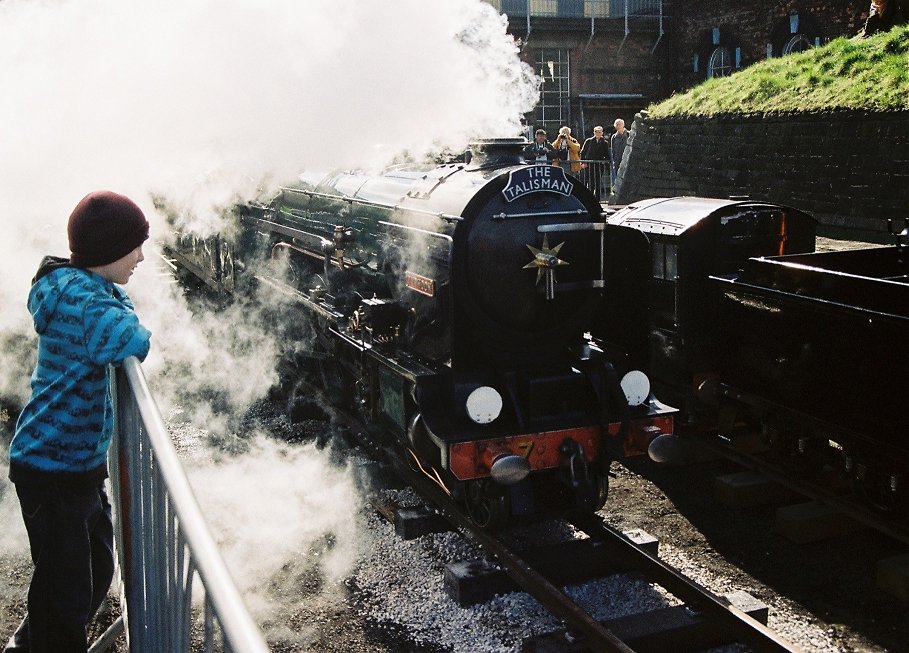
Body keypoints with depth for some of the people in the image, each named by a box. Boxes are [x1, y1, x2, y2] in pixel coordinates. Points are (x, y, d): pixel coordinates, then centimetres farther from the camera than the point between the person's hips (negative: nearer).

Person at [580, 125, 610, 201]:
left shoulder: (605, 143, 9)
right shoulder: (588, 141, 7)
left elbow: (607, 155, 13)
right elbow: (582, 152, 9)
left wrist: (606, 162, -4)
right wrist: (583, 162, -1)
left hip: (600, 165, 1)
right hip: (590, 165, -1)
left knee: (598, 184, 1)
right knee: (590, 183, -6)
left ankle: (597, 200, 6)